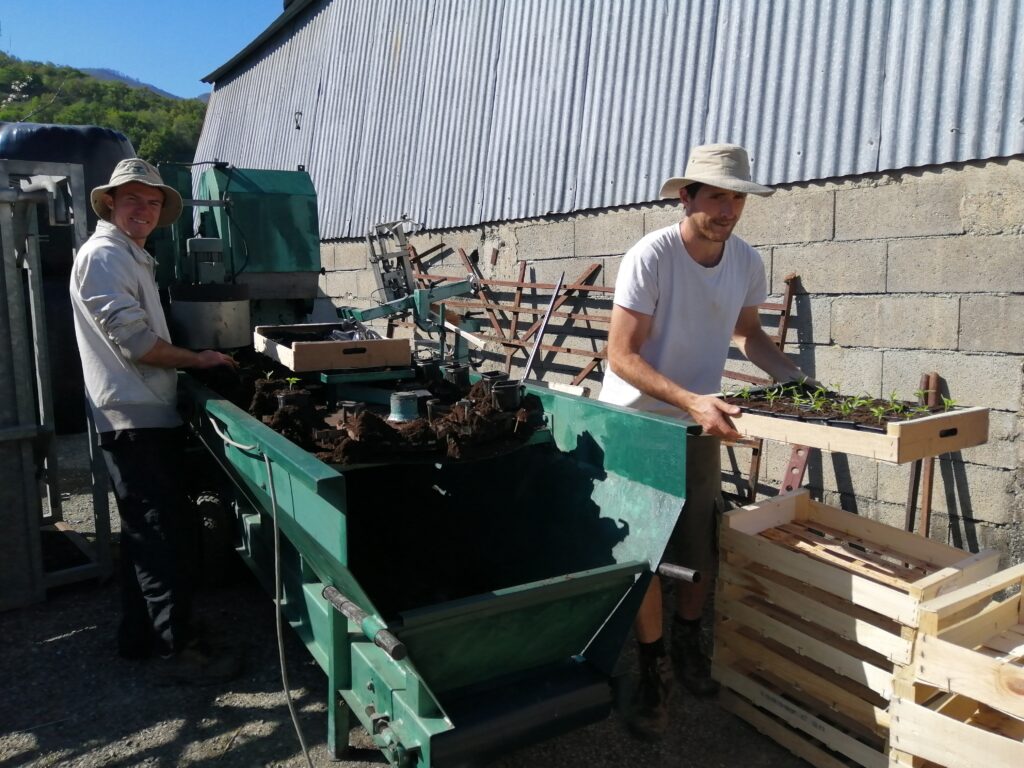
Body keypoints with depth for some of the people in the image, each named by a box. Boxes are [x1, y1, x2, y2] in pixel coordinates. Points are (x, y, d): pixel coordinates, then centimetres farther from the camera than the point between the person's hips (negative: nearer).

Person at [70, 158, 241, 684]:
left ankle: (139, 634, 28)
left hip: (148, 415, 10)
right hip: (132, 418, -10)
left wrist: (188, 363, 17)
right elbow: (133, 339, -18)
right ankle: (178, 648, 2)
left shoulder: (132, 257, 21)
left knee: (147, 532, 16)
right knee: (161, 534, -7)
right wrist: (195, 359, -7)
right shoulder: (103, 254, -10)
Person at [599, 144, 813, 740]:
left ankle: (688, 646, 36)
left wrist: (798, 379, 0)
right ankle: (655, 670, 18)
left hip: (699, 418, 5)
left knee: (702, 545, 10)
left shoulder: (747, 262, -5)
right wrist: (692, 401, -34)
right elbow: (622, 357, -24)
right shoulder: (651, 256, -22)